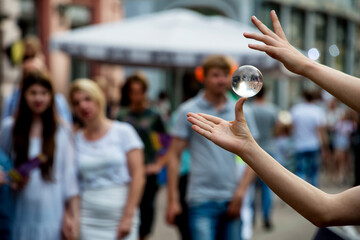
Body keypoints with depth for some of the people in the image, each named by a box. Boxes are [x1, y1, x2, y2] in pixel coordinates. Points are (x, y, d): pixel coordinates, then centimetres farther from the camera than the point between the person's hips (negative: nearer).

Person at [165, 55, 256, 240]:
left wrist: (240, 192, -5)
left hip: (232, 199, 4)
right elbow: (174, 156, -1)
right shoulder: (188, 111, 0)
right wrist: (172, 200, -6)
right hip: (201, 198, -3)